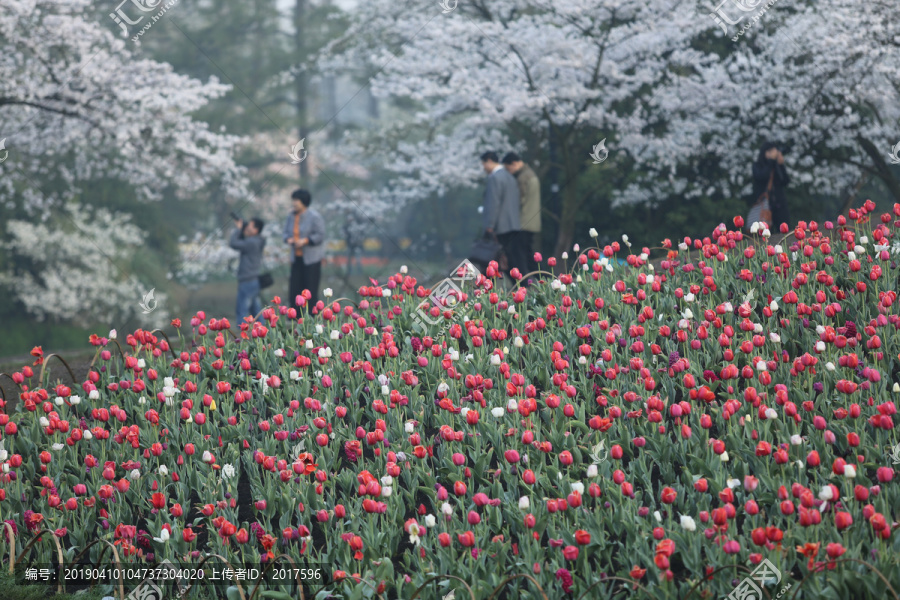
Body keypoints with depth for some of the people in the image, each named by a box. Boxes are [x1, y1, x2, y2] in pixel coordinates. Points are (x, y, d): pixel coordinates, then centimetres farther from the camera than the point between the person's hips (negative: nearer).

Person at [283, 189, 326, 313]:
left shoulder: (314, 216, -11)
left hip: (312, 258, -6)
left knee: (311, 291, -7)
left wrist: (305, 241, -23)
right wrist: (288, 239, -9)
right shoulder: (291, 217, 9)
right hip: (297, 258, 6)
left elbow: (320, 235, -12)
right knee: (295, 289, 3)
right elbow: (286, 233, 14)